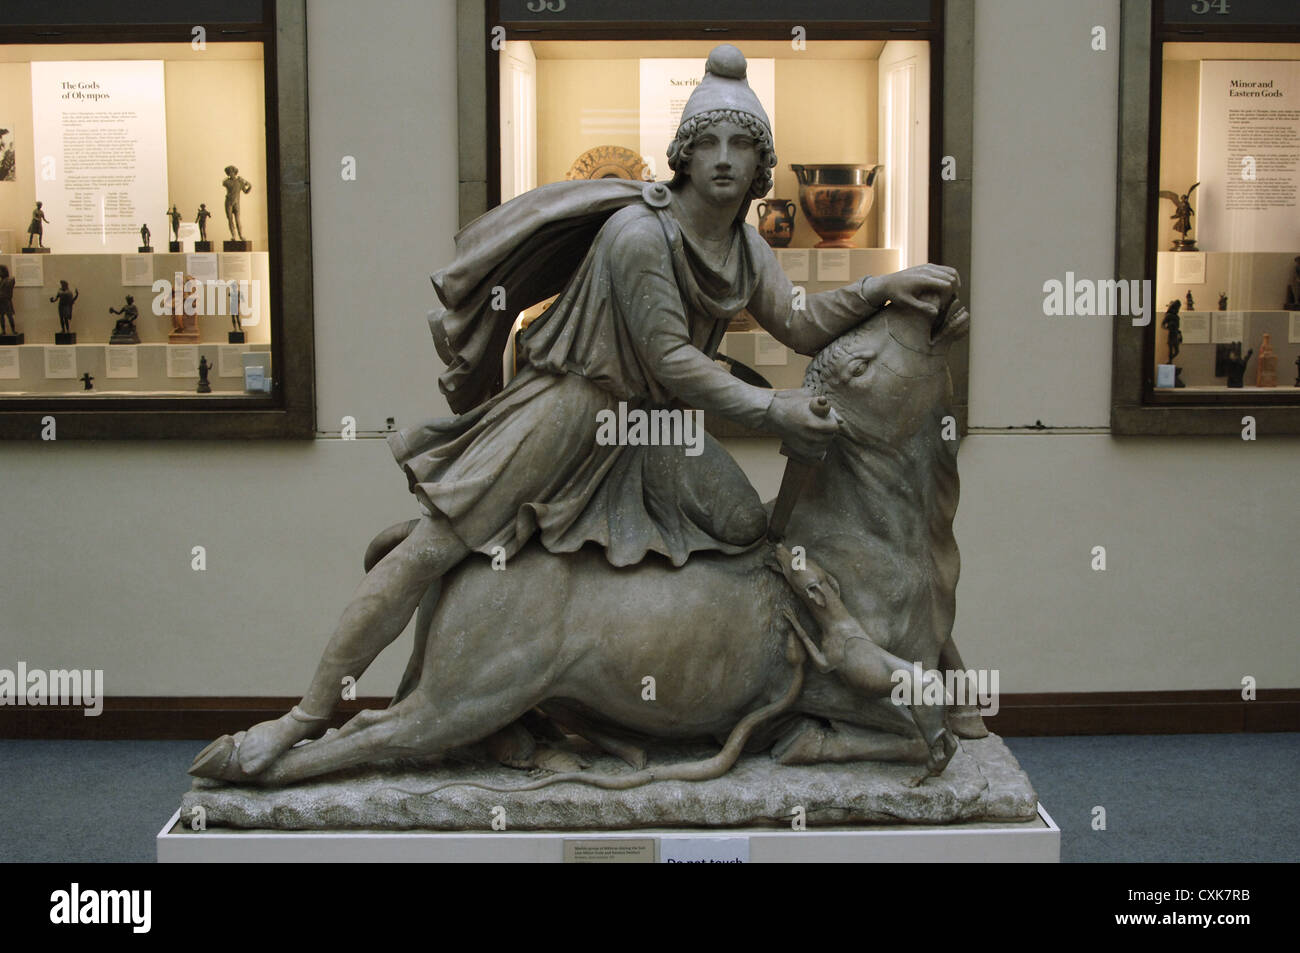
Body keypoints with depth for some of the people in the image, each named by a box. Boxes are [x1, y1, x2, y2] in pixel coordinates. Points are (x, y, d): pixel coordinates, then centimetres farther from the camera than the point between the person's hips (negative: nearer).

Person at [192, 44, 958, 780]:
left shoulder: (747, 250, 6)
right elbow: (670, 358, -21)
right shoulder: (637, 232, -20)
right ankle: (307, 717, -6)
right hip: (571, 407, -8)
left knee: (743, 524, -6)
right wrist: (770, 410, -22)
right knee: (435, 545, -13)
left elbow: (802, 327, 2)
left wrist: (881, 290, -11)